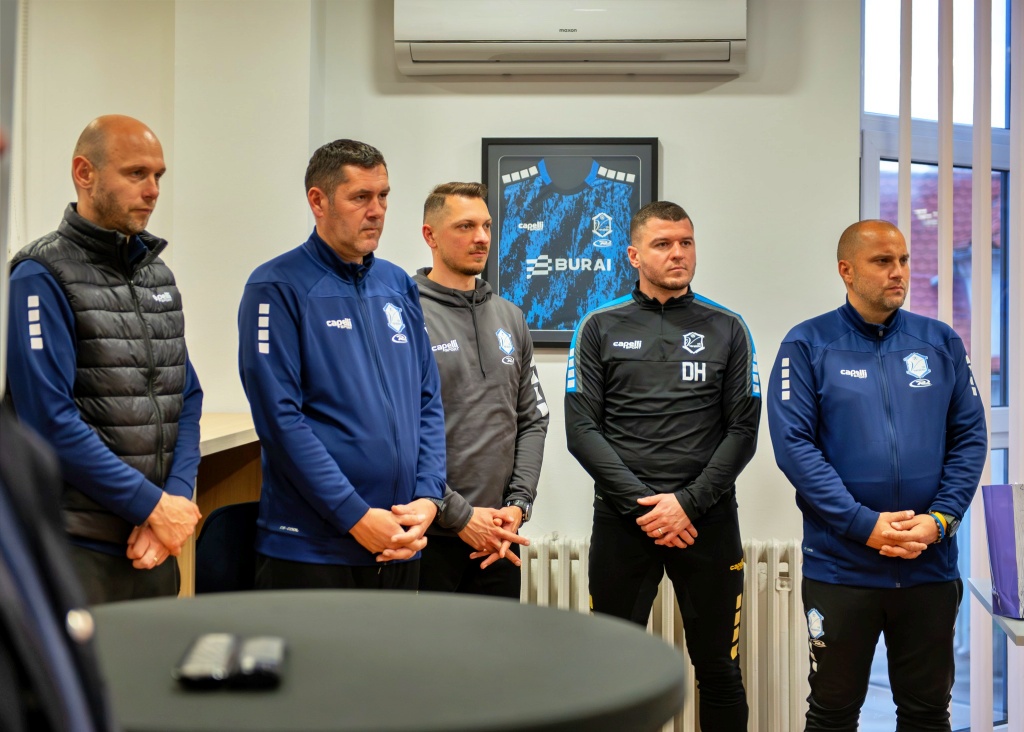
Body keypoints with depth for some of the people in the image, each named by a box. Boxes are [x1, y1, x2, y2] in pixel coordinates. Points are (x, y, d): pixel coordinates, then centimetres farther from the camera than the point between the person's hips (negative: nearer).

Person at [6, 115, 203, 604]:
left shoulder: (157, 274, 13)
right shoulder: (42, 278, -9)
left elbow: (187, 399, 11)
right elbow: (51, 421, -17)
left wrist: (176, 500, -4)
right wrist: (154, 505, -14)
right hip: (78, 546, -6)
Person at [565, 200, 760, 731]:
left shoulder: (727, 330, 7)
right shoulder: (600, 328, 5)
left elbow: (742, 431, 2)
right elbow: (581, 428, -3)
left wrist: (689, 503, -10)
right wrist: (643, 504, -11)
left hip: (708, 519, 1)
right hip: (621, 520, 0)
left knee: (719, 672, 9)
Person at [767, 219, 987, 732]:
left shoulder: (941, 343, 6)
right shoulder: (809, 345, -4)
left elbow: (969, 437, 6)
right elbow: (793, 444, -11)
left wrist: (939, 520, -9)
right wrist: (865, 525, -16)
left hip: (931, 565, 3)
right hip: (840, 567, -2)